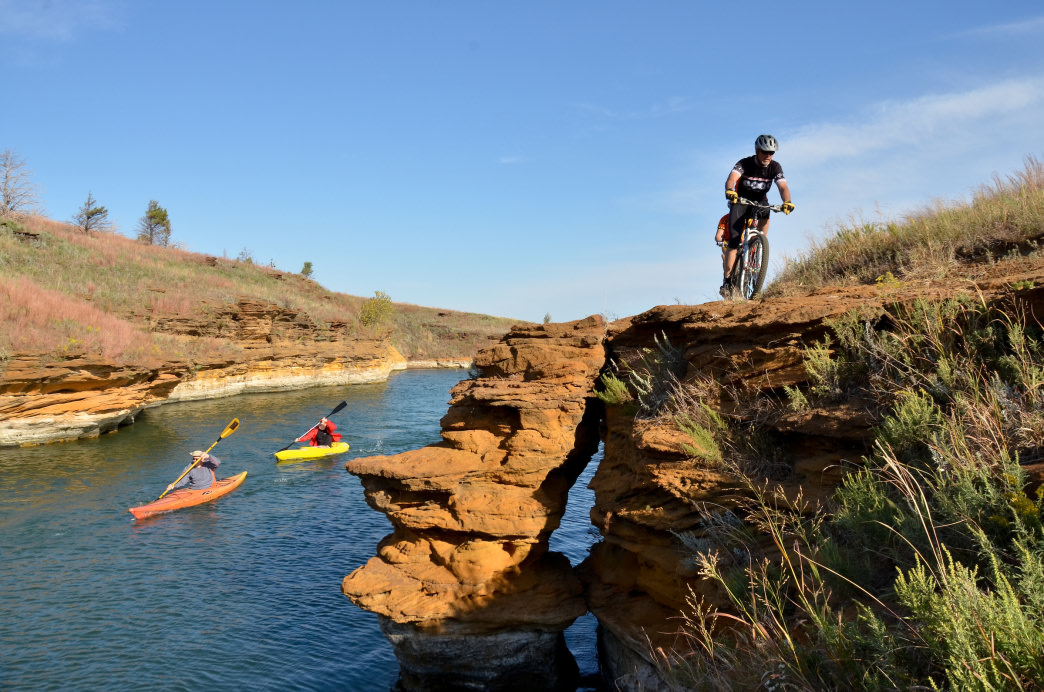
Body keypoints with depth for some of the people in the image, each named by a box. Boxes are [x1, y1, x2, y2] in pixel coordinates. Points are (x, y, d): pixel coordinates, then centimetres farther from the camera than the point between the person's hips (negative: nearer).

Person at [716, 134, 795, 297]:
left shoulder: (775, 167, -12)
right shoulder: (744, 163, -19)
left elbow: (783, 187, -23)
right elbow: (731, 179, -36)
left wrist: (787, 202, -43)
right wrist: (729, 191, -58)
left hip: (760, 200, 3)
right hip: (741, 200, -3)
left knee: (765, 214, -31)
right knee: (733, 241, -14)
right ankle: (727, 280, -10)